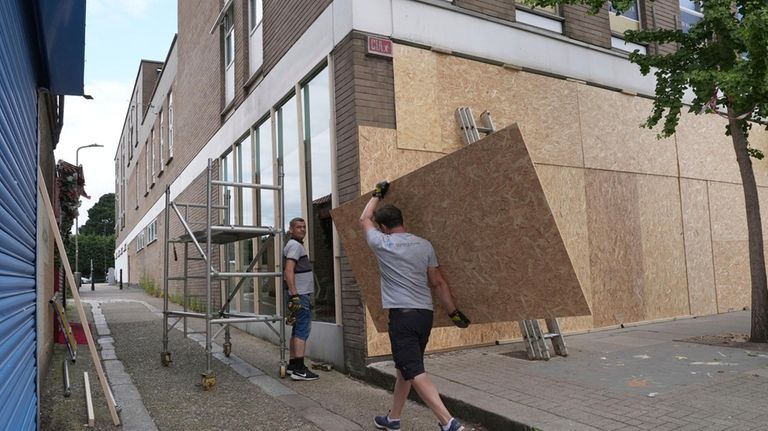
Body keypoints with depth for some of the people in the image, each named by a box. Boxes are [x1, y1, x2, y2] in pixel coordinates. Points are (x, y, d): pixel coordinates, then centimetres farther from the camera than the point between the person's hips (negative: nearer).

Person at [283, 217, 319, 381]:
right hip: (300, 295, -11)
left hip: (301, 295, 11)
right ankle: (299, 370, -12)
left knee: (297, 331, 13)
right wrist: (294, 295, -27)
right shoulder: (295, 245, -11)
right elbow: (289, 271, -22)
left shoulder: (297, 245, 20)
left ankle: (292, 365, 19)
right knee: (302, 330, -11)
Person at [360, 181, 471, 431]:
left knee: (414, 372, -8)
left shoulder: (382, 243, -4)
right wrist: (454, 313, 12)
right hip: (425, 313, 7)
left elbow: (364, 219, 16)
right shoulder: (424, 245, 7)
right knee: (405, 367, 19)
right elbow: (438, 283, 7)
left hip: (402, 314, -6)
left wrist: (377, 194, 27)